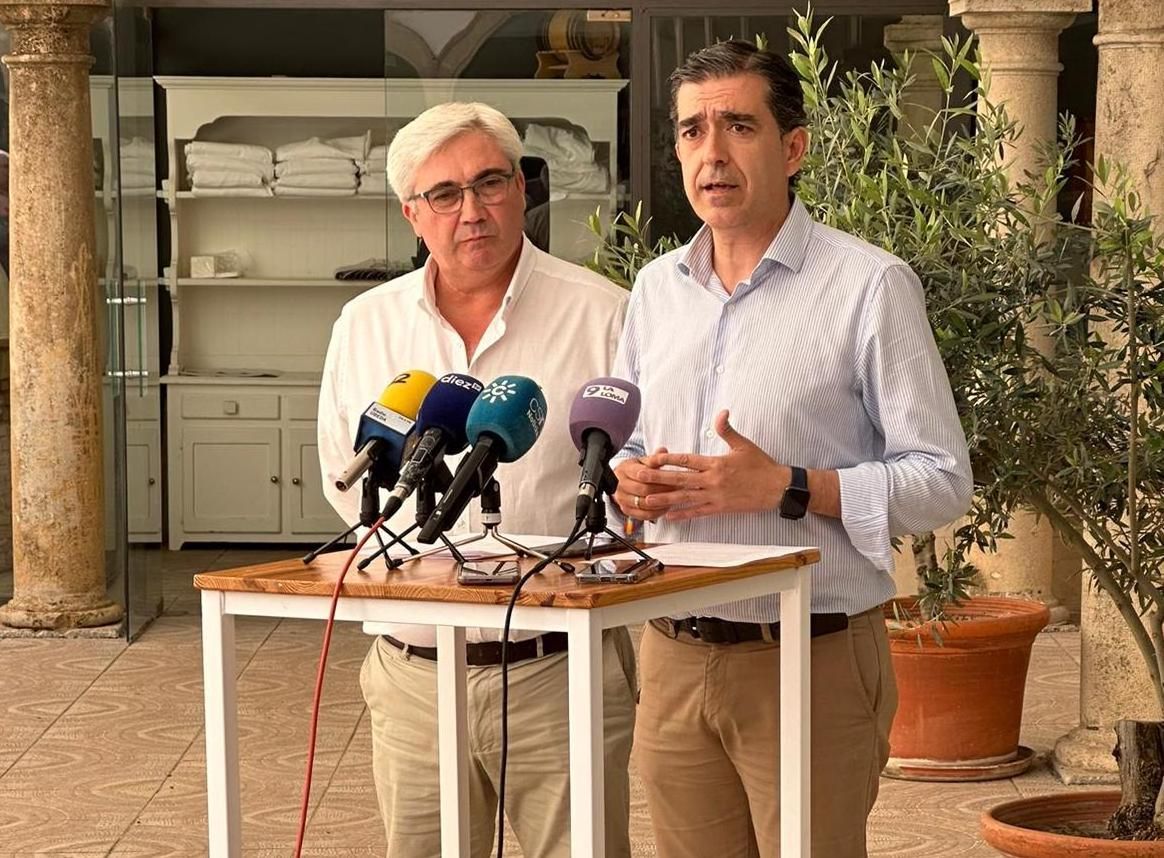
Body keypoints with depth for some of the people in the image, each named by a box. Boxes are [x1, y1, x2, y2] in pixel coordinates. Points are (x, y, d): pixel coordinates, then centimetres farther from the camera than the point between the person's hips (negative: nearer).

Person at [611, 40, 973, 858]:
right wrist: (628, 482, -1)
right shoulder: (657, 288, 12)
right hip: (674, 659, 5)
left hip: (813, 662, -5)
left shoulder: (870, 285, -6)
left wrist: (785, 488, -19)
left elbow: (942, 481, -10)